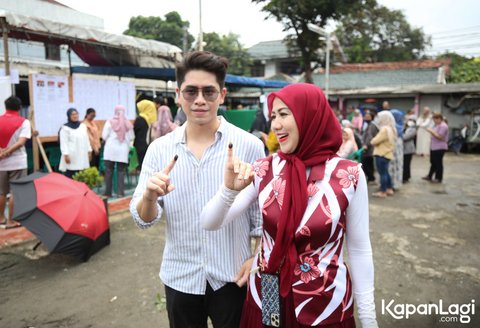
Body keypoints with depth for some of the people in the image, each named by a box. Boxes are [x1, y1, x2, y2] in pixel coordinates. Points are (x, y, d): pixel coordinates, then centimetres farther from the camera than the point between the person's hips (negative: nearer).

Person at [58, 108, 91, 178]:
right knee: (70, 178, -6)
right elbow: (64, 143, -8)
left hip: (82, 155, 5)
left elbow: (86, 140, 17)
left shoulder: (83, 126, 13)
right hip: (71, 156, -5)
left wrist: (89, 151, 15)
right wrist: (66, 155, -14)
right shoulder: (65, 128, -5)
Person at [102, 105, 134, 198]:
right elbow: (131, 137, 1)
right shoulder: (128, 123, -1)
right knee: (121, 171, 5)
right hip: (123, 150, 1)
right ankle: (120, 192, 3)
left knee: (109, 171, 7)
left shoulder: (110, 122, -5)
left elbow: (104, 136, -5)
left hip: (111, 149, -1)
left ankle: (108, 192, 10)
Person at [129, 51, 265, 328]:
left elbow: (263, 209, -1)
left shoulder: (249, 145, -10)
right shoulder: (160, 149, -5)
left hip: (232, 277, -1)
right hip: (179, 277, 2)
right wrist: (149, 197, -25)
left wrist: (257, 258, -7)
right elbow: (144, 219, -5)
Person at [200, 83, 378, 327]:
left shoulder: (349, 176, -15)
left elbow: (359, 250, -5)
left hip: (326, 305, -2)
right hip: (265, 299, 3)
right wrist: (229, 188, -28)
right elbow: (210, 224, -10)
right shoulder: (264, 169, -8)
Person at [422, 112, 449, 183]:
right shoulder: (436, 125, 14)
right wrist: (430, 131, 6)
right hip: (433, 147, 9)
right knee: (433, 162, 16)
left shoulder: (443, 126, -15)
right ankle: (429, 176, 26)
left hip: (440, 148, -9)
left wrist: (431, 131, -19)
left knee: (438, 163, -1)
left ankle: (438, 179, 9)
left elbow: (440, 137, -21)